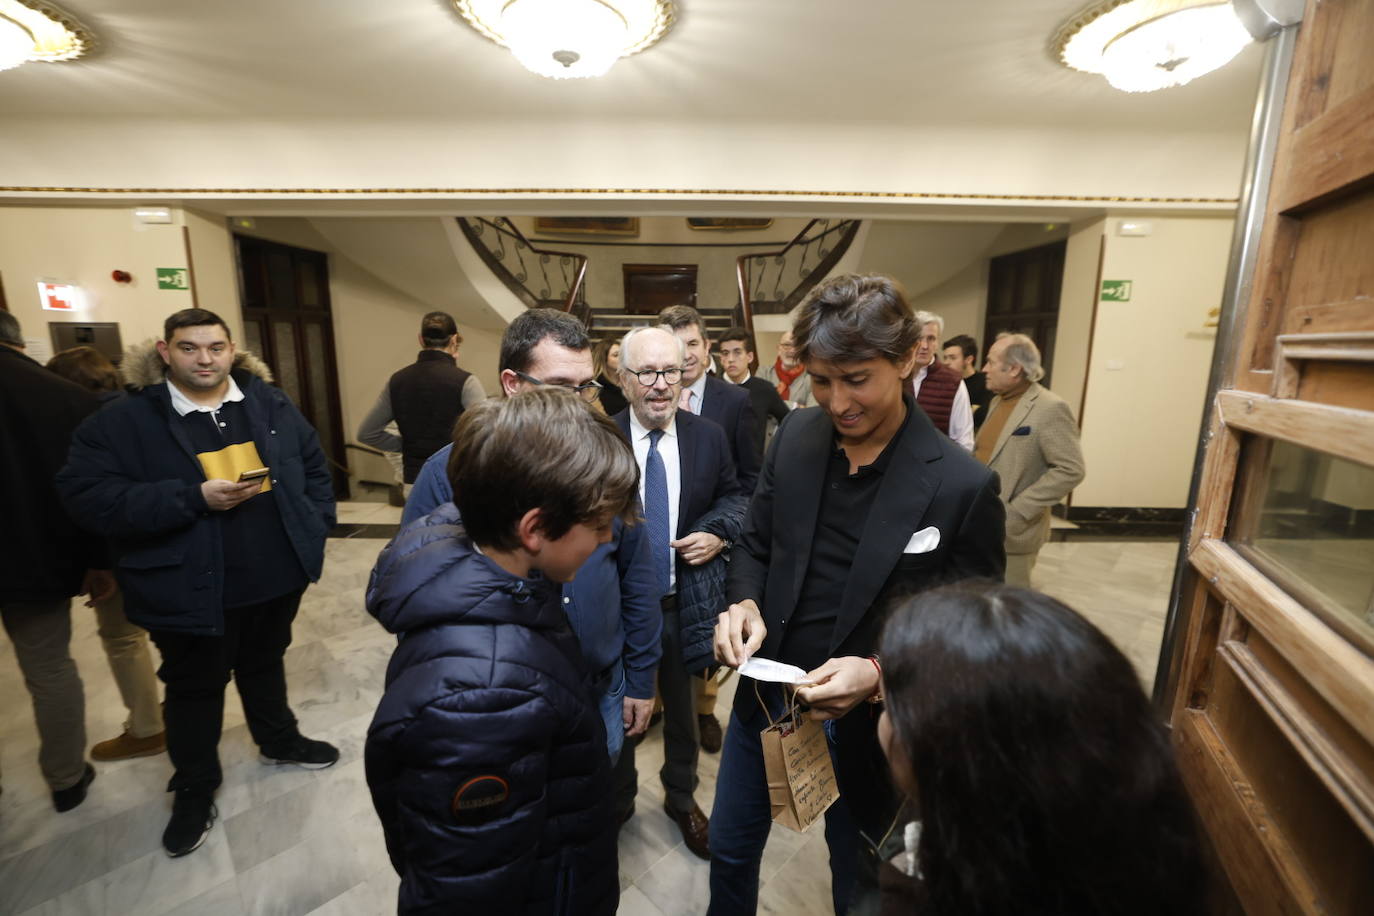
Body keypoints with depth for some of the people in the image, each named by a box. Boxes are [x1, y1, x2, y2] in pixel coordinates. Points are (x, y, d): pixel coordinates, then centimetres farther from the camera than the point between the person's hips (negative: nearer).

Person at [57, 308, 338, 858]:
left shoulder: (271, 404, 1)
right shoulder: (122, 421, -10)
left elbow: (314, 466, 5)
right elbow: (88, 497, -16)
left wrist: (315, 528, -3)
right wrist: (196, 499, -26)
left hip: (278, 579, 3)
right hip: (191, 593, -3)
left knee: (265, 666, 25)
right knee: (193, 691, 18)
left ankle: (279, 742, 48)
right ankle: (194, 790, 40)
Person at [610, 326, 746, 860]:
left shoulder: (708, 437, -6)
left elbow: (733, 496, 6)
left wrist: (719, 532, -12)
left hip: (684, 602, 2)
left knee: (682, 706, 24)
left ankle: (681, 798, 52)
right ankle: (618, 799, 50)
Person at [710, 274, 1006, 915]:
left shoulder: (963, 486, -20)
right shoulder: (795, 437, -7)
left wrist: (880, 675, -27)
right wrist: (746, 603, -16)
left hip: (869, 722, -3)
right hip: (767, 693, 4)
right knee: (730, 847, 26)